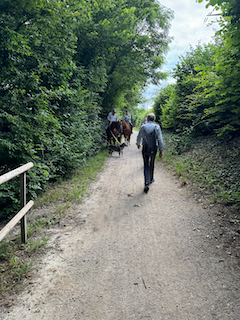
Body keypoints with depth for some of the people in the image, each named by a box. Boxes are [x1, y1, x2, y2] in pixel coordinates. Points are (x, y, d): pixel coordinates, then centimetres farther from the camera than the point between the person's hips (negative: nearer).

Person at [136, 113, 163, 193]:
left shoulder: (143, 127, -2)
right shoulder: (157, 127, -7)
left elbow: (139, 137, 12)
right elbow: (160, 139, -10)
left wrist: (138, 144, 32)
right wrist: (161, 150, -3)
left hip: (145, 149, 0)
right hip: (153, 149, 0)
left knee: (146, 166, 3)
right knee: (151, 165, 20)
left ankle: (147, 184, -9)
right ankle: (151, 179, 36)